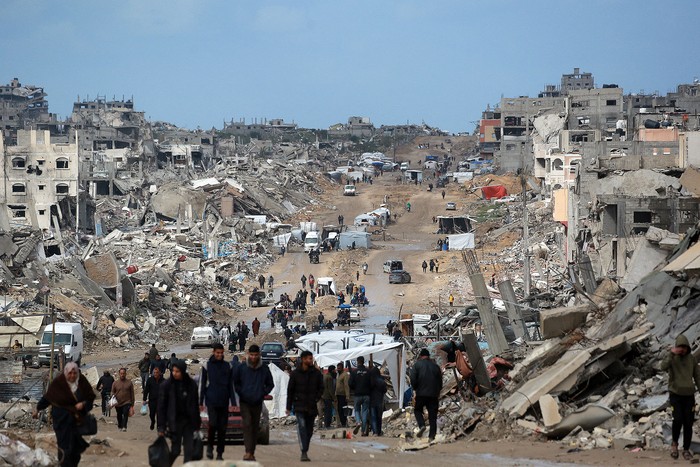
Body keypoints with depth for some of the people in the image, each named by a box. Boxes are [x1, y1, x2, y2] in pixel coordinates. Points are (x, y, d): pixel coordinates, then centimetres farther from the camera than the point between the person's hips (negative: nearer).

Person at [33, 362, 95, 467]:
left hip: (78, 418, 4)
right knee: (65, 444, -12)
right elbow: (47, 397, -1)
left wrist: (83, 403, -13)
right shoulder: (58, 382, -12)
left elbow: (91, 396, 6)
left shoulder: (82, 381, -3)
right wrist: (37, 409, 4)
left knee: (76, 445, 7)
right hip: (62, 418, -4)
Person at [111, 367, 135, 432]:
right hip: (118, 403, 2)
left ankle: (124, 427, -25)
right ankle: (120, 427, 31)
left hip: (127, 403, -2)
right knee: (119, 416, 13)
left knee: (125, 414, -20)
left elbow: (132, 393, 7)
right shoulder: (115, 383, 4)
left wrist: (132, 404, 6)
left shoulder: (129, 382, 2)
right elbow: (112, 393, 10)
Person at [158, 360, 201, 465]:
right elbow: (161, 407, -3)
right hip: (175, 421, -2)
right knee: (175, 450, -1)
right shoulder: (166, 385, -5)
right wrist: (161, 427, -7)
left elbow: (195, 405, 8)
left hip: (189, 421, 2)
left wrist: (197, 423, 8)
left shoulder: (191, 384, 1)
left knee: (189, 450, -2)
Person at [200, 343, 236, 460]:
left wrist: (233, 402, 6)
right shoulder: (207, 366, 4)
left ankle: (220, 454, 8)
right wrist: (200, 402, 0)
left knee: (222, 428, 1)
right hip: (211, 401, -2)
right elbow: (202, 385, 5)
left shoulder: (228, 366, 10)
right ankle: (209, 446, 7)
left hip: (224, 402, 2)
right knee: (213, 424, -16)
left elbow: (231, 386, 12)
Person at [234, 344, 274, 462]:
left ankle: (252, 453, 15)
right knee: (247, 425, -17)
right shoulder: (241, 368, -1)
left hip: (257, 403, 2)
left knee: (255, 428, 7)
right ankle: (248, 452, -24)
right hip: (245, 403, -2)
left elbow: (270, 384, 14)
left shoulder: (264, 369, 3)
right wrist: (241, 394, -1)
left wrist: (263, 394, 1)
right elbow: (235, 383, 10)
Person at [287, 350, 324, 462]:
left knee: (309, 430, 9)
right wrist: (289, 407, 6)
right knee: (302, 427, -18)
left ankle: (305, 451, 25)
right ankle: (304, 453, -26)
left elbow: (321, 388, 13)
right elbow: (290, 390, 7)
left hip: (312, 406, 3)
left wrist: (316, 398, -5)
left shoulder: (316, 373, 6)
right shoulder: (295, 373, 1)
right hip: (299, 405, -3)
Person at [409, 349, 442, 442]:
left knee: (418, 410, 15)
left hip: (421, 393, -3)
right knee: (432, 414, 5)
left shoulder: (417, 364, -1)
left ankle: (421, 425, -10)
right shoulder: (435, 365, 10)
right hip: (433, 394, 3)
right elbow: (440, 381, 13)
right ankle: (432, 435, 0)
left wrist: (415, 388, 7)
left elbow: (413, 379, -9)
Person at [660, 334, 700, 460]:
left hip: (689, 395, 3)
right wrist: (671, 354, -29)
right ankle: (675, 443, 5)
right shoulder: (671, 357, -2)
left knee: (688, 423, -1)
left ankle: (686, 450, 10)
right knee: (678, 419, -19)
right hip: (675, 394, -3)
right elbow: (663, 367, -22)